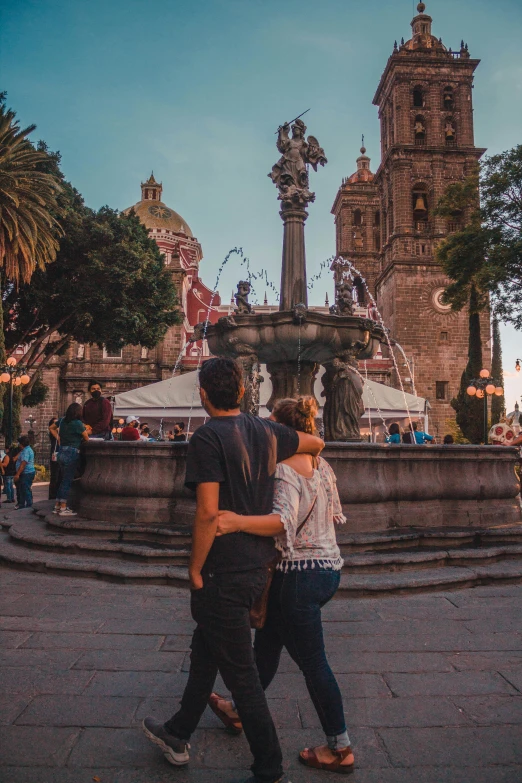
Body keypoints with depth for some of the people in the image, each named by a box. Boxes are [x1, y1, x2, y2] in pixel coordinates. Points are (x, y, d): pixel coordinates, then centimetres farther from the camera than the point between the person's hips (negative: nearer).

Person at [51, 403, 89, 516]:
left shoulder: (62, 420, 8)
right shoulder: (78, 423, -13)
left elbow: (52, 428, 25)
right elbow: (86, 438, -7)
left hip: (61, 452, 7)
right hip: (72, 453, -7)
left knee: (64, 480, 16)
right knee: (67, 481, -2)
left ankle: (57, 506, 20)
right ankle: (63, 508, 1)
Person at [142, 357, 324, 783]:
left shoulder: (208, 437, -18)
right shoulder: (266, 431, 2)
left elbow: (208, 512, -24)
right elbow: (316, 443, 17)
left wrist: (195, 569, -12)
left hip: (223, 573, -8)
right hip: (258, 568, 8)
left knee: (241, 675, 9)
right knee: (204, 653, 25)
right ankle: (178, 735, 44)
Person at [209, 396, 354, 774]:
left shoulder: (285, 471, -21)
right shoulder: (323, 466, 3)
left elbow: (284, 520, -39)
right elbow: (336, 515, 12)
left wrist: (239, 522, -52)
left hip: (300, 574, -9)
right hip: (329, 567, 9)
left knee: (312, 660, 7)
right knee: (268, 638, 24)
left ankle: (340, 749, 25)